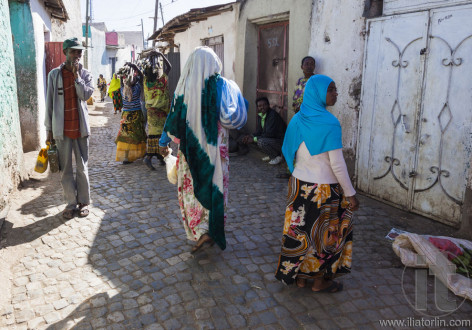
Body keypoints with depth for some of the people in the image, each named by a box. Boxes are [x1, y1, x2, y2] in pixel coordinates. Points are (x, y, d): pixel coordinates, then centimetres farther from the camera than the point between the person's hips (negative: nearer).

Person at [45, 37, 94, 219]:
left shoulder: (85, 74, 5)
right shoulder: (55, 74, 3)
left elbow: (85, 95, -12)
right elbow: (49, 103, 4)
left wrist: (76, 74, -13)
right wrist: (49, 129, 3)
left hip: (80, 127, 0)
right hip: (61, 129, 0)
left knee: (82, 167, 6)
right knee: (66, 169, 5)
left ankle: (84, 202, 18)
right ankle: (71, 203, 17)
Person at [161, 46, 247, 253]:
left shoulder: (185, 87, -6)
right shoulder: (222, 85, -7)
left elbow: (174, 116, -1)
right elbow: (236, 117, -10)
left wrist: (164, 142, 12)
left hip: (191, 147, 0)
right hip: (216, 147, 1)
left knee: (193, 189, 12)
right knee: (215, 186, 13)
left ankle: (201, 232, 7)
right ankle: (214, 230, 22)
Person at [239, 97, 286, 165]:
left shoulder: (273, 115, -22)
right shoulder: (260, 115, 4)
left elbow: (270, 134, -26)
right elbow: (259, 132, 9)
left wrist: (254, 139, -22)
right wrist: (250, 136, -11)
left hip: (281, 141, -9)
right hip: (270, 139, 9)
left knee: (261, 142, -33)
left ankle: (278, 157, -7)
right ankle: (271, 155, 12)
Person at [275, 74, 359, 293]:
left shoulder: (297, 120, 1)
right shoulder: (329, 123, -19)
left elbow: (290, 153, 9)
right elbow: (337, 164, -19)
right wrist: (350, 193, -11)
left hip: (299, 184, 6)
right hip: (323, 188, -6)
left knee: (300, 228, 16)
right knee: (323, 233, 10)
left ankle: (299, 275, 31)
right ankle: (319, 281, 26)